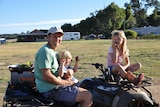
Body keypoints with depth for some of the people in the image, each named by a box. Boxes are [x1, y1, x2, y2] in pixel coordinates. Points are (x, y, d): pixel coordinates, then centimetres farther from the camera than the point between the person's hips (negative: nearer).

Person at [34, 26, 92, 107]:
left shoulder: (53, 52, 15)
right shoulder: (45, 52, -18)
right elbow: (47, 77, -26)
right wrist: (65, 82, -14)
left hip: (56, 85, 11)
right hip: (51, 90, -11)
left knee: (87, 92, 18)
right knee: (88, 97, -13)